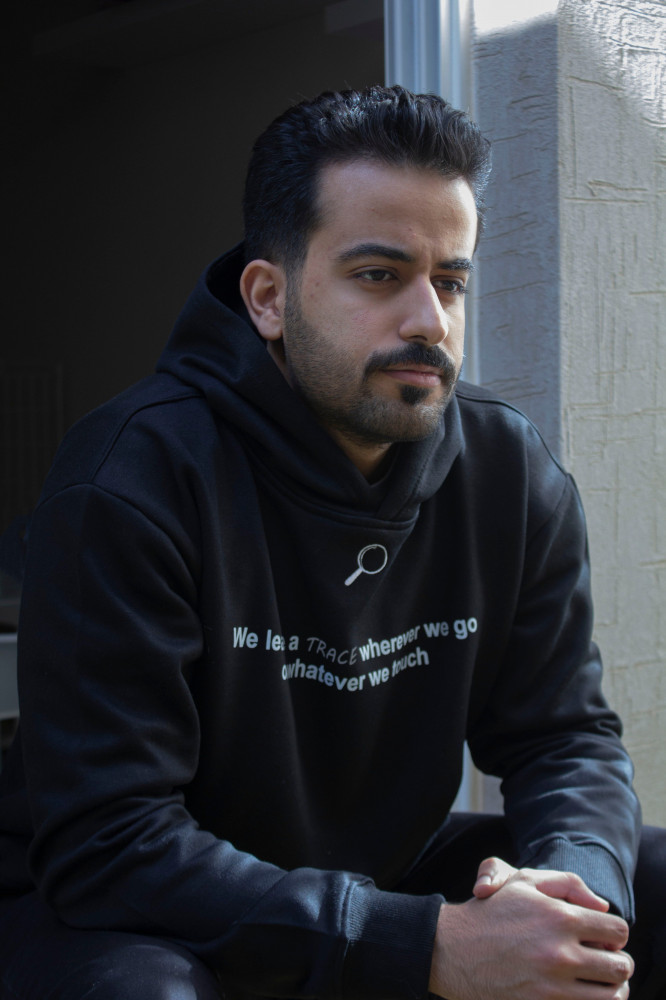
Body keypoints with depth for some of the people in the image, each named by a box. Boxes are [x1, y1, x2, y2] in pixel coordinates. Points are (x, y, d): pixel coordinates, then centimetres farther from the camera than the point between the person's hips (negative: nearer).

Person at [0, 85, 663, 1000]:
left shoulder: (513, 474, -4)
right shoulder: (134, 474, -23)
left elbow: (563, 735, 1)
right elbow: (107, 845, -27)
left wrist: (572, 883, -25)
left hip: (386, 875, 5)